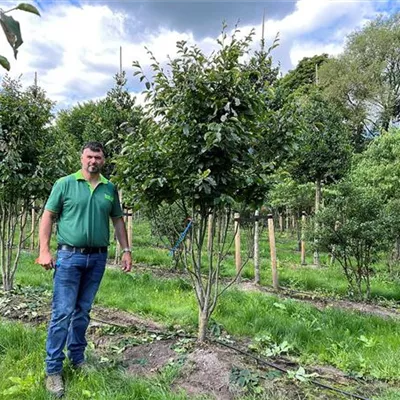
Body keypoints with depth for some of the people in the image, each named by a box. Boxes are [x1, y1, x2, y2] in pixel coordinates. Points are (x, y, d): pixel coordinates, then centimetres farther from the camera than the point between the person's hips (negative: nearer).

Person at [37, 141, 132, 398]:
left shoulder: (110, 189, 7)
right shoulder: (65, 184, -1)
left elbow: (118, 220, 12)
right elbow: (48, 216, -2)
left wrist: (126, 250, 6)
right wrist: (44, 250, -11)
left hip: (98, 258, 3)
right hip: (69, 256, -3)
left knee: (83, 312, 14)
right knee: (62, 312, -2)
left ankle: (77, 358, 29)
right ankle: (54, 369, 9)